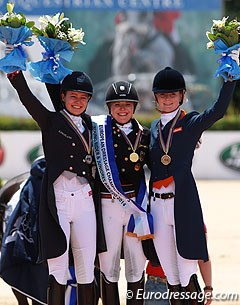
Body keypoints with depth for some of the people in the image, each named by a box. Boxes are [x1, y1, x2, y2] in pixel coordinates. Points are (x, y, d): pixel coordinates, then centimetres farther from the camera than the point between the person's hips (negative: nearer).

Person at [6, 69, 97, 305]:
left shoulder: (88, 127, 15)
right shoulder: (51, 121, 3)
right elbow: (27, 98, -11)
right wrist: (15, 72, -24)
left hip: (84, 201, 4)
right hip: (57, 202, -4)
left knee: (86, 269, 5)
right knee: (57, 270, -5)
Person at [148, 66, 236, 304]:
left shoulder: (191, 122, 1)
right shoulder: (154, 128, 16)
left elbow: (219, 110, -17)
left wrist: (231, 74, -24)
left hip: (183, 203, -5)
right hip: (157, 203, 5)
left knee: (187, 274, -6)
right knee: (169, 272, 8)